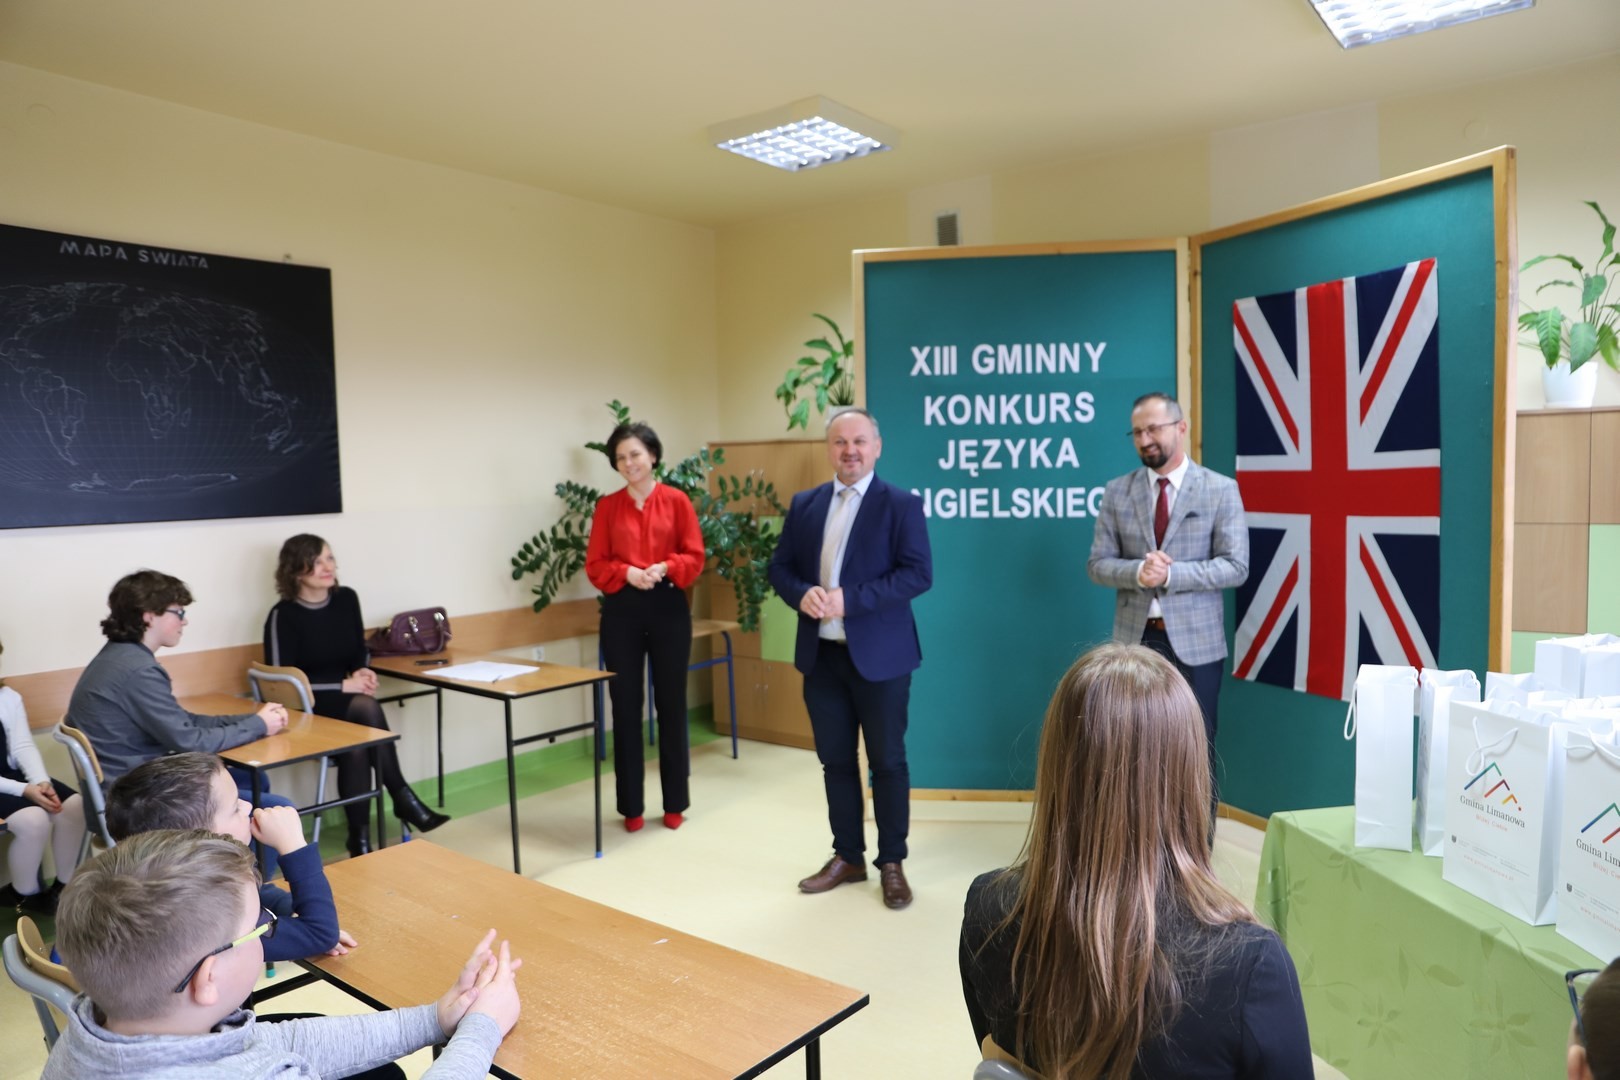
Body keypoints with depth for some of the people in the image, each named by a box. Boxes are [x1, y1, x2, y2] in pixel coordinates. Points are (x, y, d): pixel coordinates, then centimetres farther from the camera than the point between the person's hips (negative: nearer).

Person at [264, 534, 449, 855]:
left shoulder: (347, 599, 3)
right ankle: (403, 799, -25)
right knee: (366, 708, -33)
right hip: (305, 711, -4)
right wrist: (343, 686, -19)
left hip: (347, 703, 5)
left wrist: (362, 672, -9)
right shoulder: (283, 616, -12)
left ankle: (360, 836, -20)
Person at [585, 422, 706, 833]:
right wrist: (628, 573, -14)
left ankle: (675, 802, 19)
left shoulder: (677, 501, 1)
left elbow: (695, 557, 0)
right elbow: (595, 565, 3)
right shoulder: (607, 506, 5)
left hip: (669, 608, -1)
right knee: (625, 707, 5)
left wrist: (664, 569, -17)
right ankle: (631, 806, 17)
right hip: (621, 611, 1)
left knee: (671, 704, 6)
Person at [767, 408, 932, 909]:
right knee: (835, 761, 14)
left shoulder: (901, 505, -6)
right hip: (821, 655, 5)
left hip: (879, 655, -4)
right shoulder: (805, 504, 9)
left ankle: (892, 863, 22)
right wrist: (802, 594, -13)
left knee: (887, 763, 7)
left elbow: (918, 573, -15)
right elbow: (780, 566, 10)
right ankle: (847, 856, 29)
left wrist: (850, 599, -22)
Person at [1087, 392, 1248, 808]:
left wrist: (1170, 574, -20)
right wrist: (1137, 571, -19)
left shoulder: (1221, 490, -3)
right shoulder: (1117, 491, 5)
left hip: (1195, 640, -2)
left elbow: (1235, 567, -8)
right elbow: (1097, 564, 2)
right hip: (1135, 638, 2)